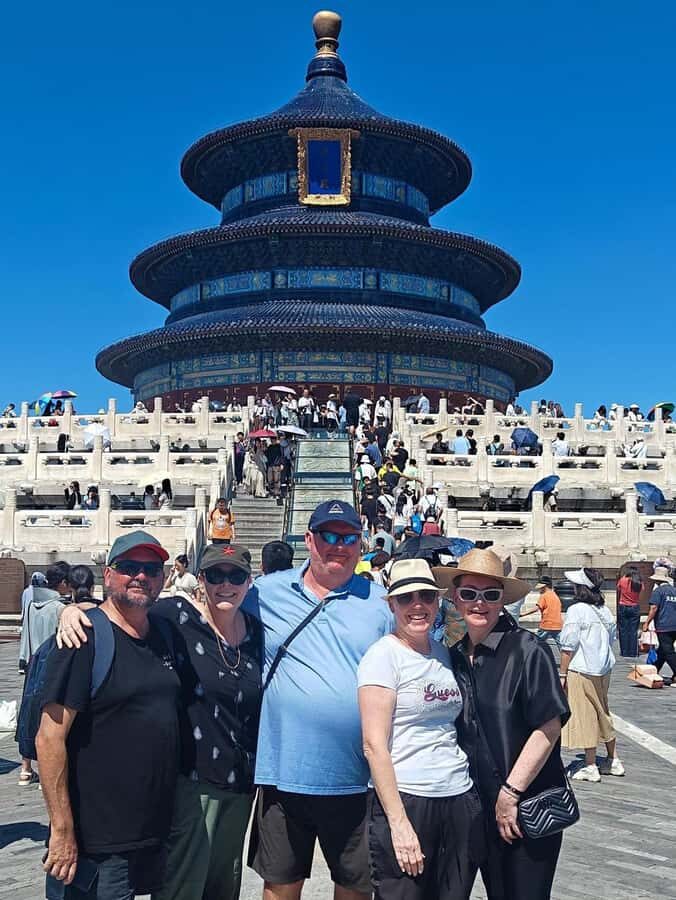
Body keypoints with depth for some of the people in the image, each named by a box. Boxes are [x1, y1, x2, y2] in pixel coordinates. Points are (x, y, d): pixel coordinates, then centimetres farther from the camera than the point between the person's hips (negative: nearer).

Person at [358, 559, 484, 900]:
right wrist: (398, 823, -17)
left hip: (460, 800, 6)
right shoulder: (383, 656, -9)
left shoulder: (445, 653, 11)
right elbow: (374, 745, -13)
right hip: (404, 799, -6)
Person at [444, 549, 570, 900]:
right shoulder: (456, 656, 4)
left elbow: (548, 727, -18)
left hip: (529, 808, -5)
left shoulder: (528, 650, -15)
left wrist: (510, 794, -17)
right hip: (481, 807, 6)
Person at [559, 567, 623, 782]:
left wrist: (562, 674, -9)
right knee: (603, 714, 19)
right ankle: (613, 761, 27)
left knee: (584, 717, 1)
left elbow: (568, 646, -15)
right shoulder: (605, 611, 5)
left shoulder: (576, 610, -15)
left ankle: (590, 767, 5)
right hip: (604, 671, 7)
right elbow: (610, 641, 12)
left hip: (581, 672, -7)